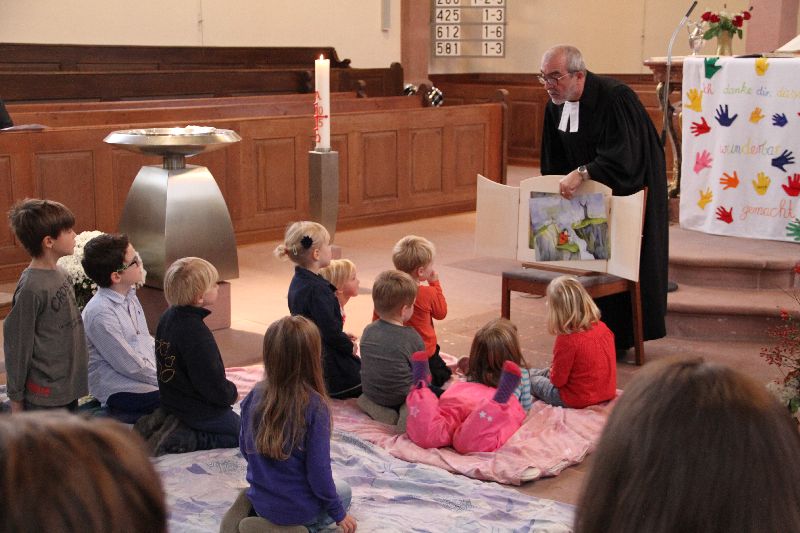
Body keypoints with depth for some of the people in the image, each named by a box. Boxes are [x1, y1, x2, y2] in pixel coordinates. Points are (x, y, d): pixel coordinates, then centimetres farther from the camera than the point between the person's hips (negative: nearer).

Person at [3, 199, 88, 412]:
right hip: (45, 396, -8)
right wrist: (16, 399, -9)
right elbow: (17, 345, -15)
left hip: (69, 386, 8)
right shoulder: (31, 288, -21)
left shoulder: (60, 274, 4)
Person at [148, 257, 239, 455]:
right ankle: (182, 440, -9)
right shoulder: (196, 333, -29)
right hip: (199, 411, -9)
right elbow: (213, 386, -25)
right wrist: (232, 393, -4)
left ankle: (176, 428, 9)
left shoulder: (168, 318, 0)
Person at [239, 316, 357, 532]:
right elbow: (318, 468, -20)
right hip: (298, 507, -4)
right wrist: (339, 514, -5)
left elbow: (245, 448, 4)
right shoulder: (314, 405, -23)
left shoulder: (254, 396, -9)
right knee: (343, 491, 28)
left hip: (260, 501, 5)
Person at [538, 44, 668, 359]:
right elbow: (554, 164, 7)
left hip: (629, 191, -6)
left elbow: (624, 157, -33)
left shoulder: (615, 98, -27)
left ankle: (619, 339, 10)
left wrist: (581, 173, -37)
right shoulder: (555, 106, -3)